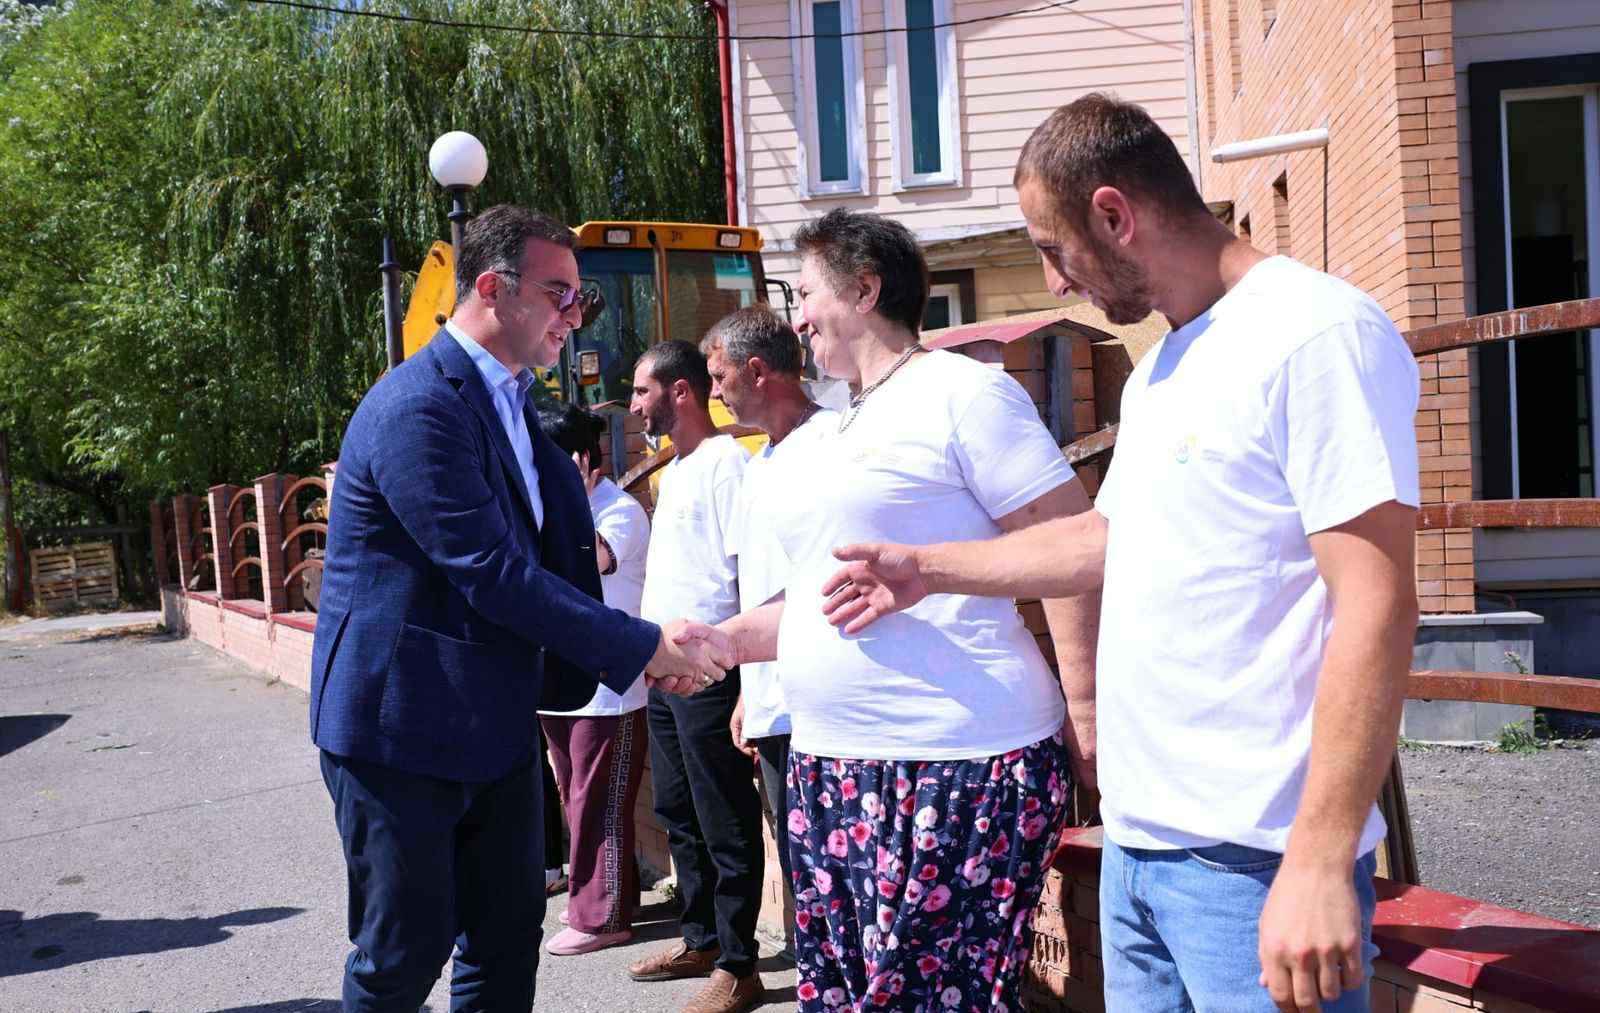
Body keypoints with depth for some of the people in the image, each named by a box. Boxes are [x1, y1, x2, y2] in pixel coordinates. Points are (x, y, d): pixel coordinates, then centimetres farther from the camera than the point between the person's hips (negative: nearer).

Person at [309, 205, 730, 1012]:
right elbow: (494, 576, -25)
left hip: (495, 723, 9)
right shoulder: (418, 407, -20)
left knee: (507, 938, 15)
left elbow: (558, 544, 10)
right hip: (402, 728, -9)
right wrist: (643, 648, -22)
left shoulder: (509, 401, 11)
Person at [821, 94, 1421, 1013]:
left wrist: (1321, 865, -24)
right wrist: (927, 569, 30)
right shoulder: (1161, 369, 14)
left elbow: (1376, 606, -20)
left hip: (1253, 864, -8)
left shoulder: (1317, 334, -15)